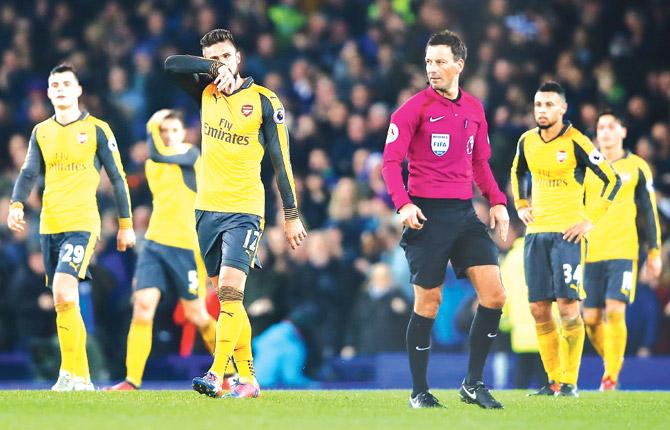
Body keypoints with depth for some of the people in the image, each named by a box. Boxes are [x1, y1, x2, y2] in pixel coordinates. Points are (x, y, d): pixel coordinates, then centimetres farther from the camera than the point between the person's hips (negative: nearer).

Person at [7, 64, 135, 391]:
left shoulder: (97, 130, 0)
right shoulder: (41, 132, 13)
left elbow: (117, 178, 4)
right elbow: (29, 174, 5)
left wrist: (126, 224, 3)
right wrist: (16, 204, -14)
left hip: (82, 224, -6)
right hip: (49, 226, 6)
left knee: (64, 293, -22)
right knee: (64, 303, 7)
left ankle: (69, 373, -17)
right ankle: (82, 377, 15)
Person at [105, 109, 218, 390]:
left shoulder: (192, 156, -5)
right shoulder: (152, 165, 15)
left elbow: (159, 156, -23)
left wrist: (152, 128, -11)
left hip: (187, 247, -5)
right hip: (154, 242, 5)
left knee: (196, 315, 3)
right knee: (142, 306, -11)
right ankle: (132, 381, -14)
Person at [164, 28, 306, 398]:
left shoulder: (264, 101, -4)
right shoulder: (206, 92, 8)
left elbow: (281, 160, -2)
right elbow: (171, 64, -4)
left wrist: (292, 216, -3)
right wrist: (215, 69, -14)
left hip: (244, 211, -5)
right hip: (207, 208, 5)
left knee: (229, 292, -18)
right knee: (227, 299, 7)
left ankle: (216, 375, -26)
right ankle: (247, 378, 13)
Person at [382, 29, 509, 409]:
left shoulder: (474, 109, 11)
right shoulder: (415, 108, -4)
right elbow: (391, 160, -7)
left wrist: (497, 201, 9)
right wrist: (403, 203, -21)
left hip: (464, 212, 5)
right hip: (428, 214, -5)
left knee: (494, 295, -5)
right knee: (428, 302, -2)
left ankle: (473, 383, 6)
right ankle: (420, 391, 11)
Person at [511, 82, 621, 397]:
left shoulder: (576, 143, -9)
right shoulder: (527, 141, 8)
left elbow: (612, 179, -7)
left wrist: (591, 220, -10)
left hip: (567, 232, -6)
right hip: (535, 233, 6)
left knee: (567, 306, -10)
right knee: (539, 309, 3)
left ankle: (570, 382, -5)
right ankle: (553, 380, 11)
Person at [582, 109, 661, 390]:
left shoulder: (637, 167, 6)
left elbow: (649, 211, 8)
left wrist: (654, 252, 4)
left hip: (624, 251, -3)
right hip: (590, 253, 3)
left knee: (615, 312, -17)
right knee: (591, 319, 0)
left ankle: (611, 377, -10)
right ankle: (611, 363, 23)